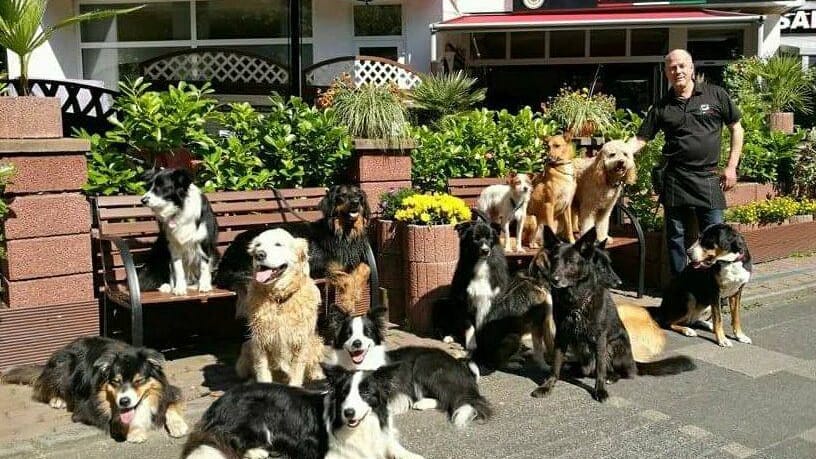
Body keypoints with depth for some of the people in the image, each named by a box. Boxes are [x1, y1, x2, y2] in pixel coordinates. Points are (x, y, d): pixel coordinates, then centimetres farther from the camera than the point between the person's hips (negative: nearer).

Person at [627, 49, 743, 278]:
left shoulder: (716, 95, 3)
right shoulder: (662, 107, 6)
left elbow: (736, 128, 9)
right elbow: (640, 139, 5)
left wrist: (731, 167, 4)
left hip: (708, 177, -1)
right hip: (675, 179, 1)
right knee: (676, 236, 7)